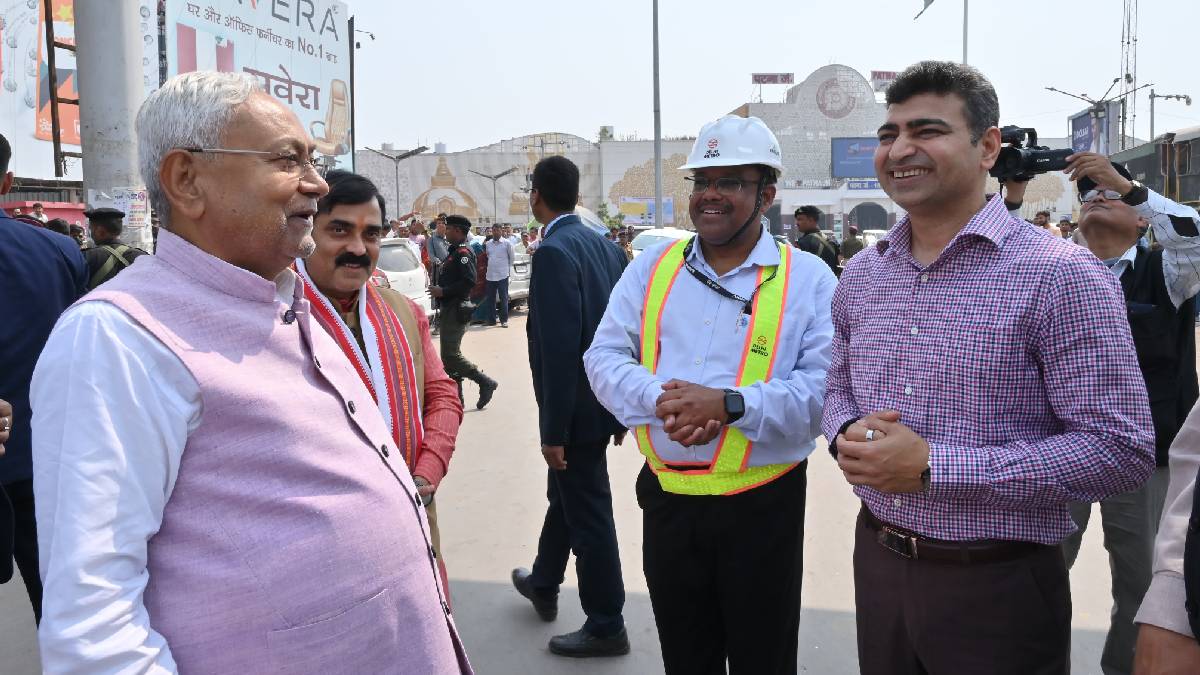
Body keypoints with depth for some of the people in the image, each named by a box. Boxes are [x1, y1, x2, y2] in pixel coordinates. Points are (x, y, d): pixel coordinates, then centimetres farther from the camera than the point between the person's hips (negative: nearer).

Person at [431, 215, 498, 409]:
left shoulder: (463, 252, -14)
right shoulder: (454, 251, 17)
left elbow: (469, 281, -25)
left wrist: (443, 291, -21)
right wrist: (439, 289, 9)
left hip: (456, 310, -10)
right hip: (449, 309, 10)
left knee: (450, 355, -11)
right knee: (450, 354, 12)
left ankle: (485, 382, -3)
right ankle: (456, 398, 17)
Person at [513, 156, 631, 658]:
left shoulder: (554, 251, -20)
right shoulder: (604, 245, 5)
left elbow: (560, 348, -24)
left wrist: (554, 431, -19)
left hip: (577, 407, -9)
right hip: (603, 400, 9)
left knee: (588, 513, 5)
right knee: (564, 495, 26)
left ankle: (606, 627, 21)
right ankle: (543, 584, 47)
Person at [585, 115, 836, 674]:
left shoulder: (807, 278, -4)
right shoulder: (652, 266, 6)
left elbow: (825, 385, -14)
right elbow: (604, 357, 1)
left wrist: (730, 405, -25)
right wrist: (659, 400, -18)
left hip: (763, 503, -3)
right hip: (667, 497, 3)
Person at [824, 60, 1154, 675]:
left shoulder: (1060, 277, -14)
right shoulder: (861, 275, 5)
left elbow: (1121, 450, -17)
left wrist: (933, 466, -22)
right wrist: (847, 434, -7)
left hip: (997, 586, -5)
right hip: (877, 562, 5)